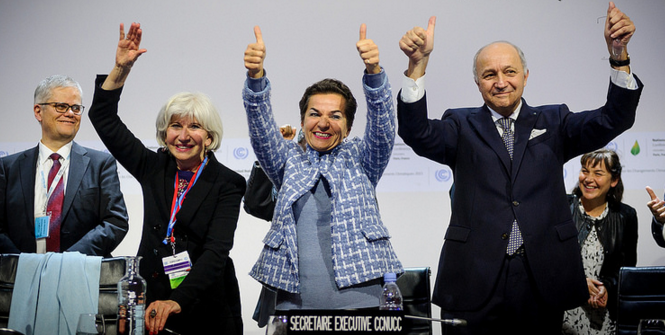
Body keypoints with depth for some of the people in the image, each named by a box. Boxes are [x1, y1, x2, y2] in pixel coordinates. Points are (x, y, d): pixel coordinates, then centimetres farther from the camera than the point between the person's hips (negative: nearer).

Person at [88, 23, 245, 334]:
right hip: (150, 303, 3)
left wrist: (178, 301, -33)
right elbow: (104, 119, 8)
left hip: (205, 309, -3)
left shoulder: (226, 184, -8)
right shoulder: (153, 168, 5)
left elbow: (216, 252, -19)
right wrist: (121, 68, -5)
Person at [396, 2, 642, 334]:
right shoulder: (462, 126, 8)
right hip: (475, 281, -1)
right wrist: (418, 64, -23)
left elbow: (614, 120, 0)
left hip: (543, 280, 1)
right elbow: (417, 133, -10)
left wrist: (619, 55, -15)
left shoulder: (553, 122, 12)